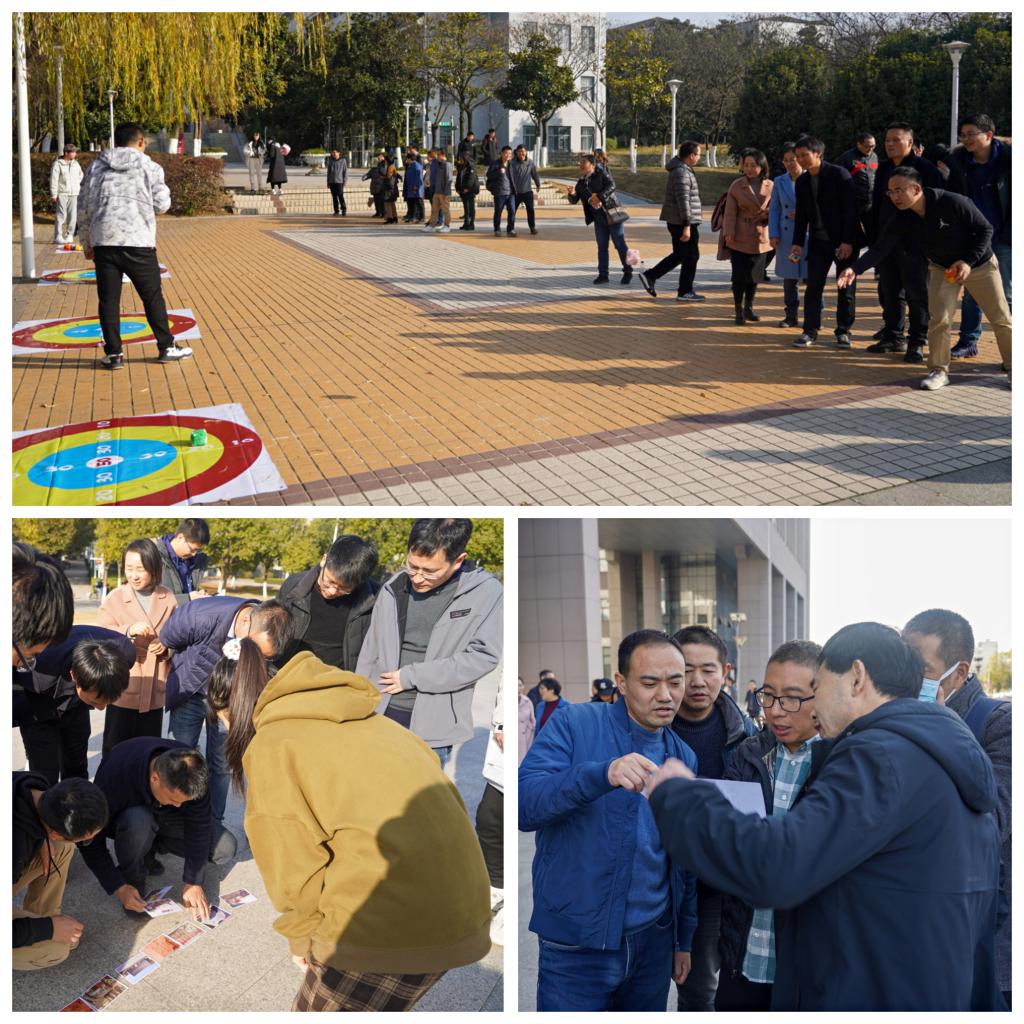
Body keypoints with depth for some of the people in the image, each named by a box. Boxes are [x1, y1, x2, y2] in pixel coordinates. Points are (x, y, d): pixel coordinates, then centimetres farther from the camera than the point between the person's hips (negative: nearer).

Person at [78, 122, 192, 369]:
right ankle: (166, 347, 16)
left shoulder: (96, 168, 11)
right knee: (152, 296, 11)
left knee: (108, 300, 6)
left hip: (104, 242, 2)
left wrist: (87, 244, 20)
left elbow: (84, 209, 11)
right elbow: (162, 205, 3)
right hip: (138, 242, -2)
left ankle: (113, 353, 5)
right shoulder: (149, 167, 3)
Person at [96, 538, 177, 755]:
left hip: (155, 691, 2)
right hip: (122, 689, -2)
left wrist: (167, 646, -9)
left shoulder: (168, 599, 3)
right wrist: (128, 631, -29)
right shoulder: (114, 598, -5)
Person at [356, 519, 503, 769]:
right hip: (379, 714, 3)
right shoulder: (393, 588, 2)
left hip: (434, 725, -3)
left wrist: (412, 676, -12)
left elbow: (483, 656, -13)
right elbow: (370, 654, 11)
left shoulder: (485, 592, -8)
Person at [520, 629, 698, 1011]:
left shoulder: (684, 758, 7)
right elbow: (523, 803, -22)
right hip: (576, 947, -4)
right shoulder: (575, 724, -9)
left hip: (654, 941, 5)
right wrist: (602, 774, -35)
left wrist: (683, 940, 17)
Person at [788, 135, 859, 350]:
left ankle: (843, 331, 10)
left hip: (844, 242, -5)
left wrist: (848, 241, -18)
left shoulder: (839, 174, -10)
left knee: (846, 287, 1)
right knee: (813, 286, -1)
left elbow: (851, 209, -13)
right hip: (818, 241, 5)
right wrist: (798, 243, 4)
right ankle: (810, 331, 5)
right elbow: (801, 215, 14)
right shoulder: (802, 182, 8)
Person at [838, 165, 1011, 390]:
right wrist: (855, 269, -36)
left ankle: (1012, 368, 21)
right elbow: (880, 249, -20)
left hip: (979, 264, -3)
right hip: (942, 268, 3)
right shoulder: (901, 220, -16)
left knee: (1001, 319, 4)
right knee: (939, 319, -10)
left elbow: (985, 229, -20)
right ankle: (939, 371, 5)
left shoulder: (953, 203, -30)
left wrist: (968, 261, -28)